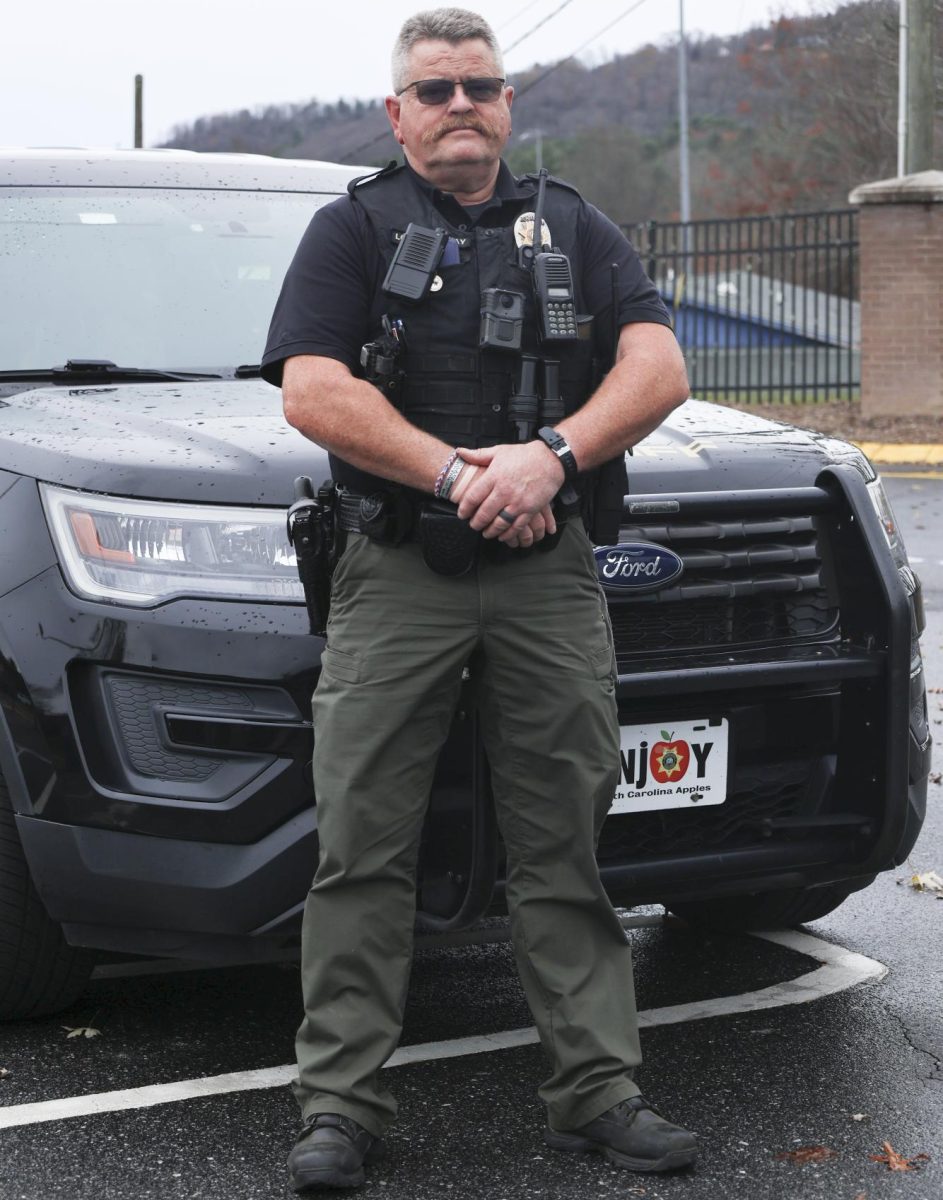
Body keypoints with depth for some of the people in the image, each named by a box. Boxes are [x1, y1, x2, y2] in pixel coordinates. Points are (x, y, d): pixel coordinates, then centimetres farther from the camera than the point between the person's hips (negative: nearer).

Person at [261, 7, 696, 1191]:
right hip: (395, 576, -2)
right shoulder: (352, 229, 9)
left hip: (548, 576, 2)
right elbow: (311, 391, -5)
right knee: (361, 848, -4)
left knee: (567, 845, 3)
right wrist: (458, 477, -13)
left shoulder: (572, 228, 16)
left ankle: (597, 1091, 8)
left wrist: (552, 456, -14)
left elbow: (659, 369, 3)